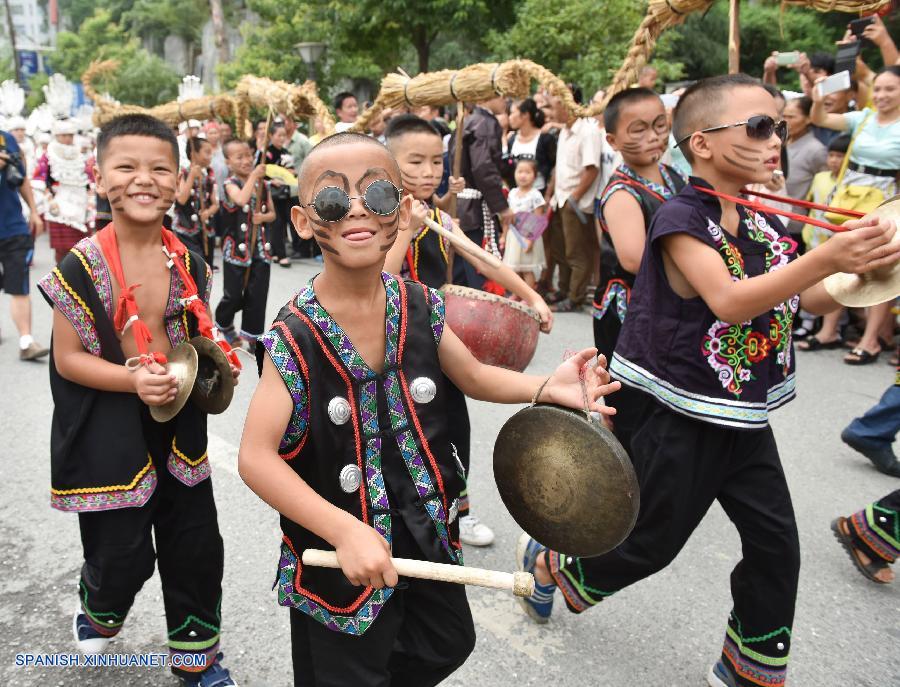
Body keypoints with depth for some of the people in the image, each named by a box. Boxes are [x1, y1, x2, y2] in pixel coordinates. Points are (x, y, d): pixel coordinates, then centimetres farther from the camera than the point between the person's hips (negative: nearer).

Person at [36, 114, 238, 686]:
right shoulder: (83, 265, -12)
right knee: (122, 554, 10)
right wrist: (134, 380, -24)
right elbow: (68, 359, -10)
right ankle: (99, 612, 48)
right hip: (109, 434, -3)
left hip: (179, 427, 4)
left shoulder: (188, 263, 0)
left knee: (196, 548, 12)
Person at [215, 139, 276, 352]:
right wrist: (253, 176, -25)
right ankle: (224, 323, 32)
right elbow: (242, 200, -30)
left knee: (257, 295, 3)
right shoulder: (230, 183, -8)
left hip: (260, 246, 4)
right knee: (233, 295, 2)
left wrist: (263, 217, -10)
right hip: (236, 247, -4)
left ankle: (250, 335, 16)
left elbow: (272, 213, 12)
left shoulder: (263, 184, 7)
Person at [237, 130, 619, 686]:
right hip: (338, 549, -4)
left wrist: (545, 388, -10)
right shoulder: (295, 337, -21)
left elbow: (474, 376, 7)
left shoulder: (421, 309, -8)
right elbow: (257, 457, -22)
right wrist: (344, 531, -30)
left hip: (428, 531, 5)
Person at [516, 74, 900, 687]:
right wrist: (828, 257, -38)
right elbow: (731, 302, -31)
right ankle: (547, 563, 35)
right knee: (651, 543, 9)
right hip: (686, 421, -7)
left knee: (777, 546, 10)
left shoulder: (768, 224, 6)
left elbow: (809, 299, 13)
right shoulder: (682, 218, -18)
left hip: (747, 419, 7)